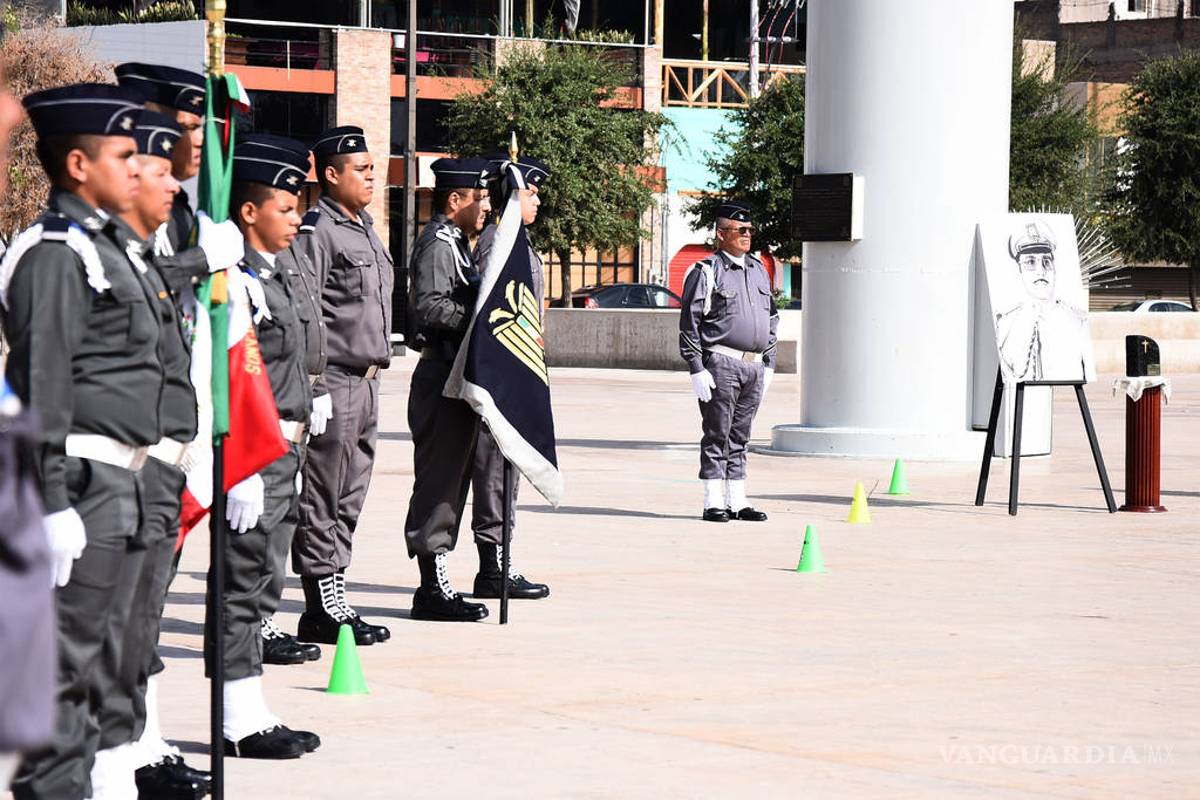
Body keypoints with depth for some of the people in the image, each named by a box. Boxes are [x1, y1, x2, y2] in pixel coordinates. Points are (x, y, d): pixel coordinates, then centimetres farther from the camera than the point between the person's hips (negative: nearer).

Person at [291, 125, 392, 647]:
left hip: (365, 384, 9)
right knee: (321, 502, -4)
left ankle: (333, 599, 16)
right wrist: (314, 386, -19)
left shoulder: (365, 232, 19)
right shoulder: (316, 231, -11)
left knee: (349, 500, 11)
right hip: (333, 384, -9)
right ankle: (323, 609, -1)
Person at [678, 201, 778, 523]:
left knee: (739, 436, 10)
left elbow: (771, 317, 24)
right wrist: (696, 369, -13)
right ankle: (714, 503, -1)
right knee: (717, 435, -3)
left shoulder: (759, 269, 17)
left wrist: (769, 363, 17)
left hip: (754, 366, 6)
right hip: (721, 364, -6)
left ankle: (737, 501, 13)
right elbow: (689, 323, -7)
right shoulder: (706, 271, -4)